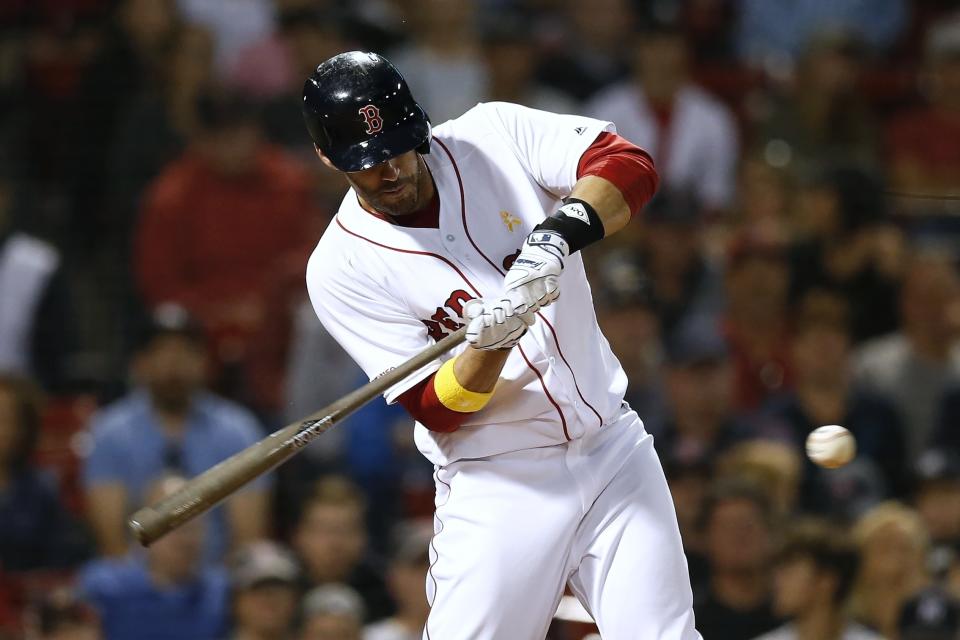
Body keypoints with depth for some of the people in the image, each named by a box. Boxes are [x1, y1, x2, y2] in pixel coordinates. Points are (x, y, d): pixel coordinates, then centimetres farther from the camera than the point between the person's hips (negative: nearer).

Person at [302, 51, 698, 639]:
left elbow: (631, 168, -15)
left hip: (614, 451, 2)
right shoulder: (342, 268, -11)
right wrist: (490, 343, -33)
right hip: (498, 485, -2)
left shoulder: (494, 134, -4)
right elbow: (439, 411, -13)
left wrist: (556, 235, -32)